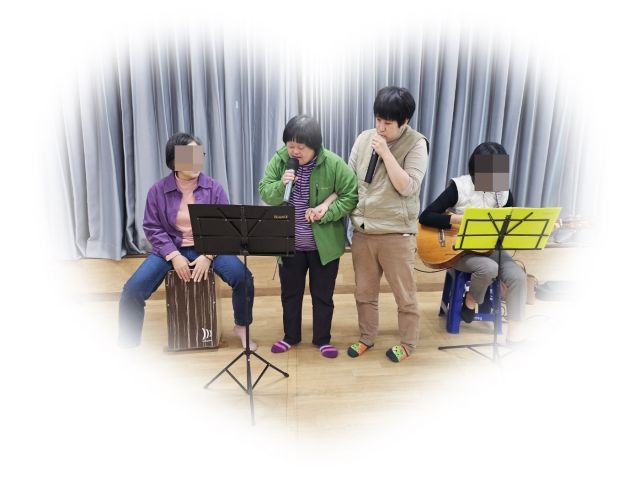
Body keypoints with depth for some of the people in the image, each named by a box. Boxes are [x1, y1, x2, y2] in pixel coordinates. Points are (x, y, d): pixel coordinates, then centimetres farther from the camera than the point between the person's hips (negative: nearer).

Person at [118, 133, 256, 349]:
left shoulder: (214, 188, -6)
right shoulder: (158, 190, -5)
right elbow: (152, 228, -5)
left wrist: (208, 255, -19)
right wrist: (174, 256, -18)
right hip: (171, 249, 1)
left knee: (243, 278, -23)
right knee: (132, 291, -17)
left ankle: (241, 327, 5)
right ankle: (128, 345, 4)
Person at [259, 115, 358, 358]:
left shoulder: (334, 164, -15)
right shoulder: (279, 160, -6)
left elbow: (351, 197, -11)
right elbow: (265, 193, -4)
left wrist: (325, 212, -22)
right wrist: (281, 185, -25)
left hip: (324, 244, -2)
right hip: (289, 244, 3)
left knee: (323, 294, 13)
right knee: (290, 293, 17)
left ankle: (322, 339, 32)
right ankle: (291, 336, 37)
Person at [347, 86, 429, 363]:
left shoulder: (416, 144, -7)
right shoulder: (364, 139, 5)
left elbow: (407, 187, -16)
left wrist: (386, 153, -18)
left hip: (396, 234, -4)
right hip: (362, 231, 4)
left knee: (404, 294, 9)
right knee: (364, 291, 16)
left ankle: (407, 343, 30)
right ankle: (367, 337, 36)